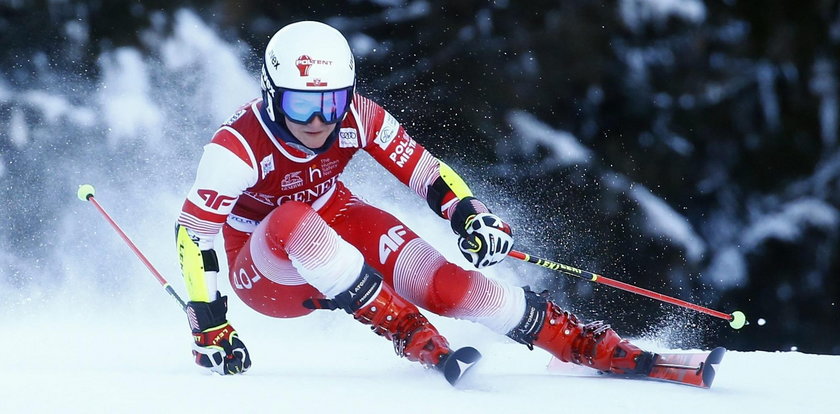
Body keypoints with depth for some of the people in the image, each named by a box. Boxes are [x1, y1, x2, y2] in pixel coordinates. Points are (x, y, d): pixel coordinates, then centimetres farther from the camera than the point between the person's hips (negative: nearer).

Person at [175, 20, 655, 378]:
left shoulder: (357, 117, -18)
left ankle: (592, 345, -16)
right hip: (266, 273, -3)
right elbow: (193, 231, -23)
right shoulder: (238, 146, -29)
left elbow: (425, 170, -10)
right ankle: (409, 332, -32)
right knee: (294, 222, -39)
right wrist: (210, 328, -26)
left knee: (440, 282, -24)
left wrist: (473, 216, -27)